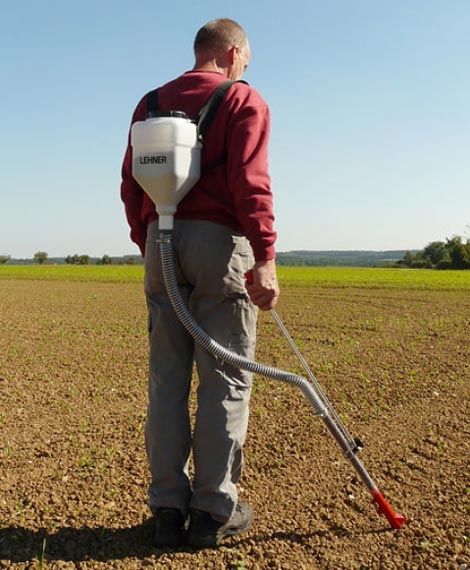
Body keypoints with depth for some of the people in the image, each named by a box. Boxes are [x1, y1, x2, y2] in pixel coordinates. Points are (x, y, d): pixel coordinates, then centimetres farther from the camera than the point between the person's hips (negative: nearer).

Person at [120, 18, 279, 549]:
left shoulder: (151, 103, 19)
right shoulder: (243, 100, 3)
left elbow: (130, 186, 15)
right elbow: (250, 181, -13)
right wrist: (264, 258, -17)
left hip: (162, 242, 5)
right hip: (219, 242, -5)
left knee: (166, 379, 7)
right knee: (224, 379, 2)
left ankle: (168, 508, 13)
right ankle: (214, 509, 8)